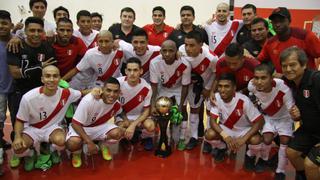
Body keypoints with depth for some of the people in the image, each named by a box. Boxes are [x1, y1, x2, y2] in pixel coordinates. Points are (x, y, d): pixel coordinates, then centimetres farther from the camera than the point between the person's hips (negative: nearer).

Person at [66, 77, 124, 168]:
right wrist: (89, 142, -33)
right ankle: (77, 153, 4)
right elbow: (75, 123, -28)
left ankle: (103, 146, 10)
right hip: (81, 127, -4)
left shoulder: (117, 104, -16)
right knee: (73, 143, -36)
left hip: (100, 127, 4)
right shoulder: (88, 100, -34)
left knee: (118, 133, -25)